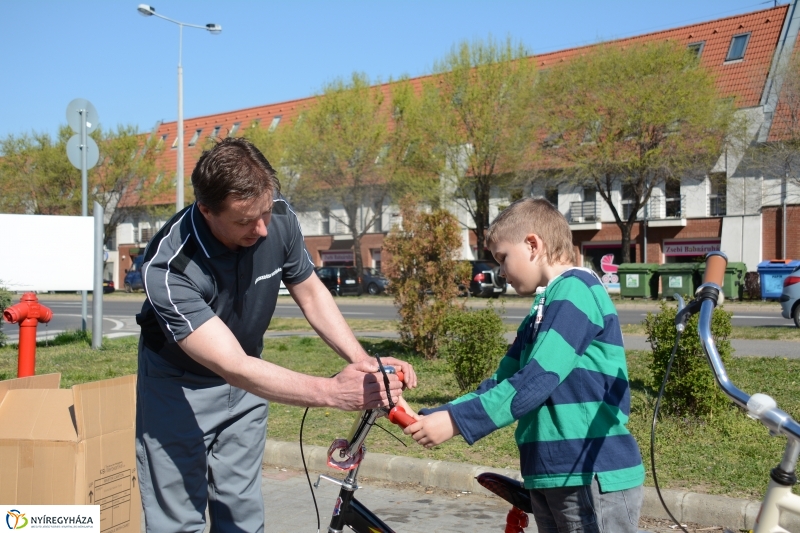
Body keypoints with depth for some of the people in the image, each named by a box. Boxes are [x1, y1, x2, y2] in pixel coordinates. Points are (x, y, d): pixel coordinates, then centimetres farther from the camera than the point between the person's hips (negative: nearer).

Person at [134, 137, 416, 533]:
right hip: (179, 385, -4)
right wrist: (332, 392, -45)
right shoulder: (168, 269, -35)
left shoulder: (278, 218, -21)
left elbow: (311, 293, -5)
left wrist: (363, 361, -19)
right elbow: (234, 368, -37)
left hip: (245, 381, 4)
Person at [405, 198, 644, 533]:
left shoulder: (575, 290, -12)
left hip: (594, 478, -9)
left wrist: (456, 421, -22)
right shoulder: (544, 309, 17)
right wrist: (430, 416, 4)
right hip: (551, 478, 9)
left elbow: (537, 380, -22)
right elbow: (500, 385, 14)